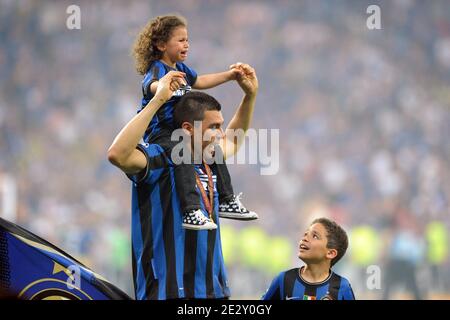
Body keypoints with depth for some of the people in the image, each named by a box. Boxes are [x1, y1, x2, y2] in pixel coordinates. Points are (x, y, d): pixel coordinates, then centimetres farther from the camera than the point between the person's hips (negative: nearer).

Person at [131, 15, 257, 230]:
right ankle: (191, 212, -41)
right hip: (158, 132, -10)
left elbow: (200, 81, 31)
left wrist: (228, 75, 35)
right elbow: (150, 85, -42)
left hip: (179, 131, 10)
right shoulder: (157, 69, -17)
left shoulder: (181, 69, 12)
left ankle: (227, 201, 27)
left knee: (214, 151, 13)